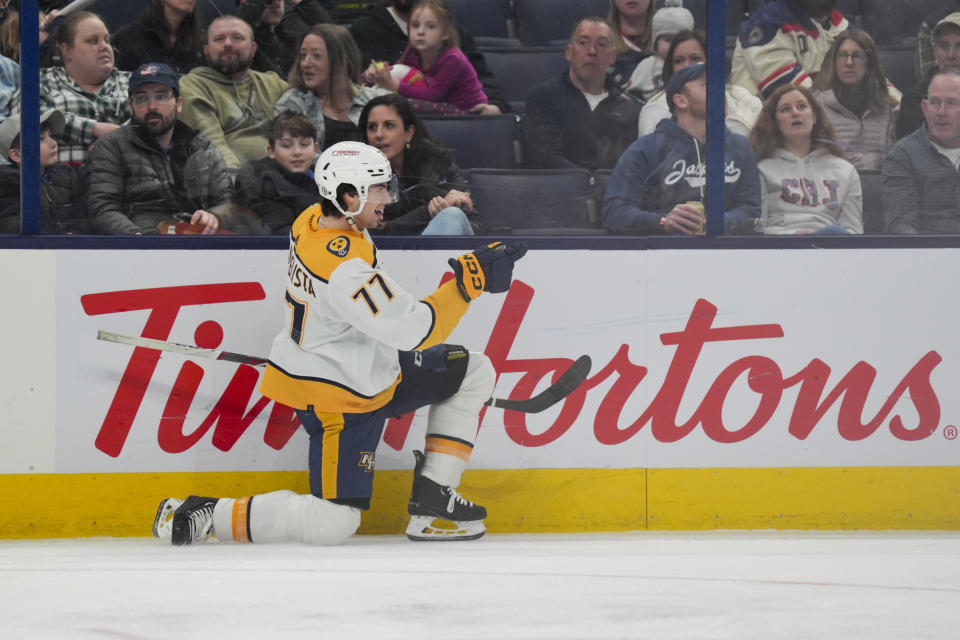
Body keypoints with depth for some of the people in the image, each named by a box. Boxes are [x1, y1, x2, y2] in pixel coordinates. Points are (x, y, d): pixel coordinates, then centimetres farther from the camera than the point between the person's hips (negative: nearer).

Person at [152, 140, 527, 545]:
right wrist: (469, 280, -28)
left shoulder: (315, 220, -3)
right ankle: (204, 515, -2)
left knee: (474, 373, 12)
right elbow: (414, 330, -31)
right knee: (333, 524, -10)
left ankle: (432, 497, 14)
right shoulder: (343, 268, -33)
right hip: (338, 397, -10)